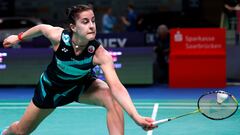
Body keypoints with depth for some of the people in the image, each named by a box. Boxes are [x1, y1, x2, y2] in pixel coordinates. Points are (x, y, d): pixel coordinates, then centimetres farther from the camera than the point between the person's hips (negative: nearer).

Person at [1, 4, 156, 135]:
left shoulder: (100, 54, -37)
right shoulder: (58, 36, -34)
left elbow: (116, 87, -48)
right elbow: (41, 28, -9)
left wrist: (136, 117, -62)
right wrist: (19, 37, 7)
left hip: (82, 85, -1)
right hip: (51, 87, 1)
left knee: (112, 99, -32)